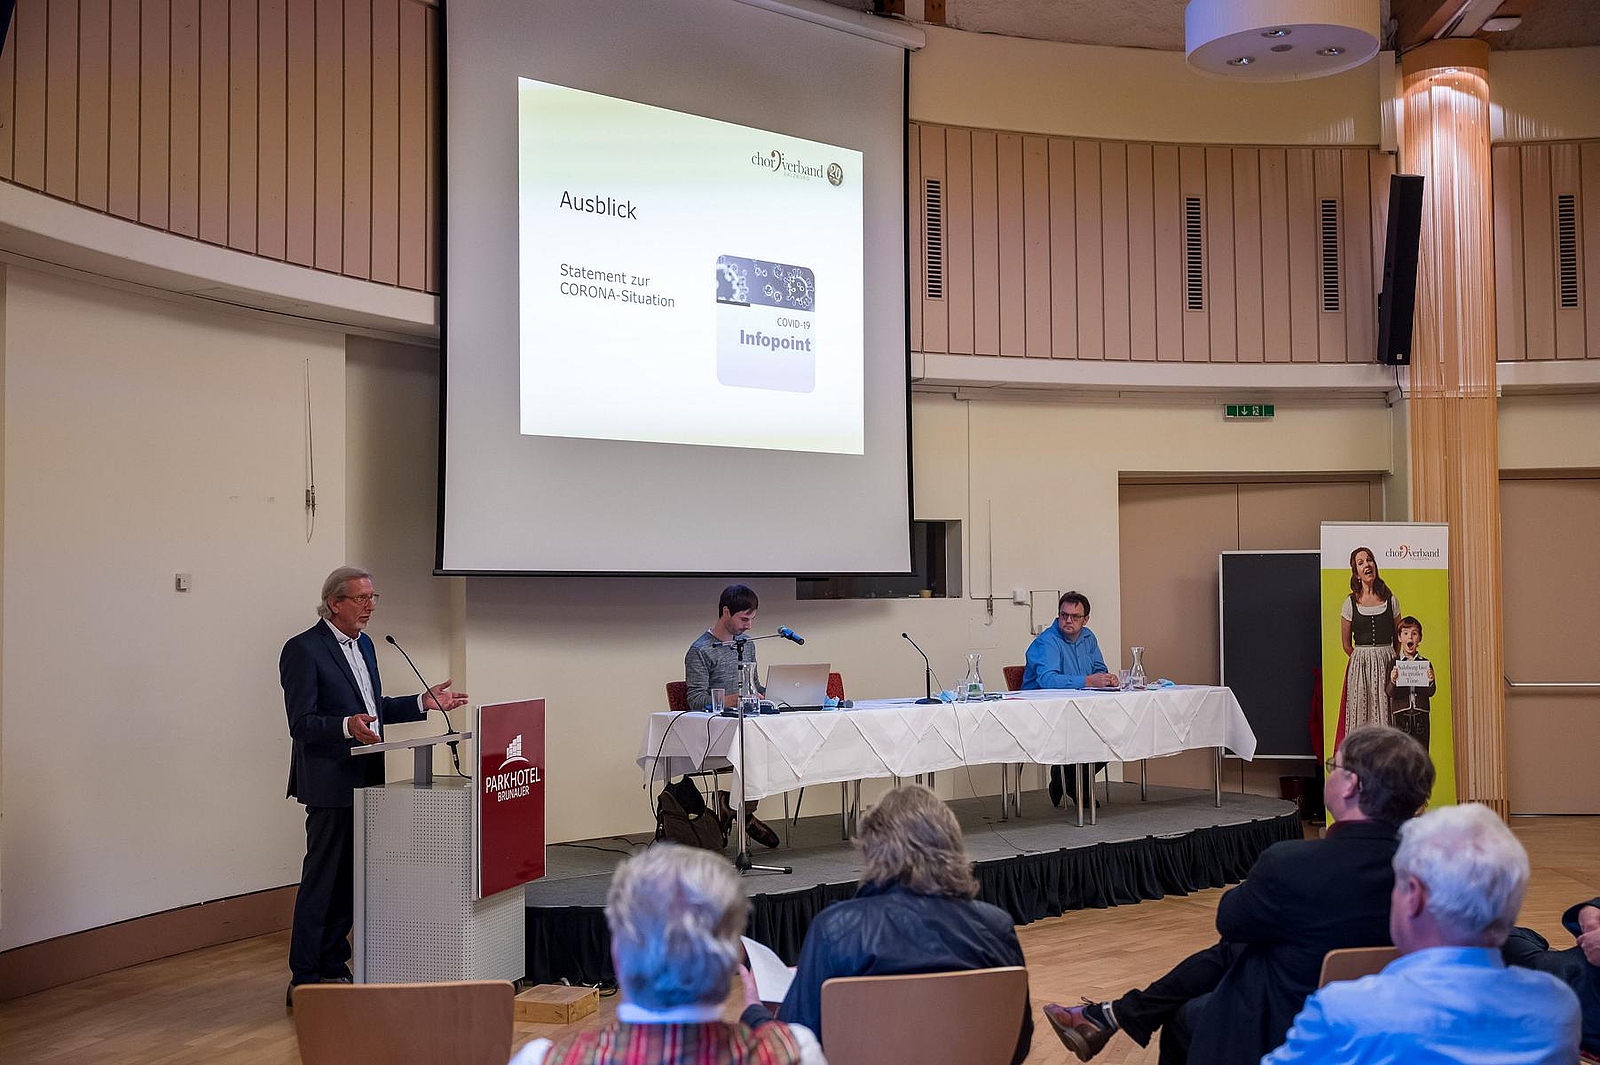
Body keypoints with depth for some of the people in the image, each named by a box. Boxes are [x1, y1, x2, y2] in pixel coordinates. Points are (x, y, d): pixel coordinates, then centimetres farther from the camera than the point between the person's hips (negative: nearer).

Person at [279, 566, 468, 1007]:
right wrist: (346, 726, -34)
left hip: (365, 781, 8)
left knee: (352, 880, 13)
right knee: (321, 882, -3)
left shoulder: (363, 644, 15)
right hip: (330, 784, -8)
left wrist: (424, 702, 12)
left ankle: (333, 968, 23)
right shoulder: (303, 650, -12)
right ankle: (304, 982, 5)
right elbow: (302, 723, -17)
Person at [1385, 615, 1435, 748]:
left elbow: (1431, 693, 2)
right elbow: (1389, 692, -5)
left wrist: (1430, 681, -18)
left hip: (1421, 713, 2)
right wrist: (1393, 681, -25)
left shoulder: (1425, 663, 5)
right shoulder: (1394, 663, 0)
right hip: (1400, 712, -2)